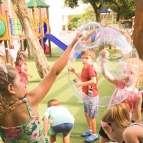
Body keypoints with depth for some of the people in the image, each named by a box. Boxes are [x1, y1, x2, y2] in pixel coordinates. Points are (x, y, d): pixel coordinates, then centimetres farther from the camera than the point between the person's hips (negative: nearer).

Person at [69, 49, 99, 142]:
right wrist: (75, 72, 8)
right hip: (87, 95, 10)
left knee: (91, 116, 4)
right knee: (86, 114, 22)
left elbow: (94, 81, -33)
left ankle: (94, 134, 21)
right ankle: (90, 130, 41)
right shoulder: (84, 68, 6)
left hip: (92, 96, -10)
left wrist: (81, 84, -29)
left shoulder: (90, 68, -23)